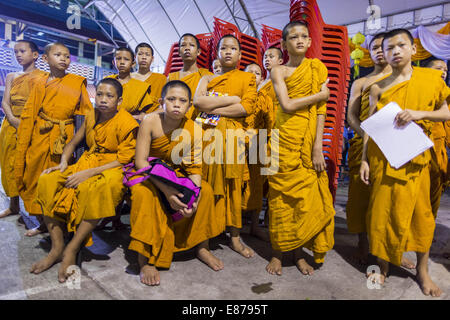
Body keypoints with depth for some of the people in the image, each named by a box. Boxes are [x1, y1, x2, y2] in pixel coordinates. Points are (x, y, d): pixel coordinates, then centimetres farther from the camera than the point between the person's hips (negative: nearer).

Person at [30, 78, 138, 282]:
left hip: (112, 169, -6)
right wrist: (63, 162, -3)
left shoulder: (127, 123, -10)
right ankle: (57, 247, -10)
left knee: (95, 190, -39)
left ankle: (71, 250, -23)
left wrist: (89, 173, -20)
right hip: (86, 163, 7)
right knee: (47, 181, -14)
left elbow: (123, 160, -14)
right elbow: (73, 143, 18)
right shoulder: (91, 116, 9)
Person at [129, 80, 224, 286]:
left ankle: (202, 247, 2)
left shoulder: (193, 129, -15)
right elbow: (141, 161, -22)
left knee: (205, 190, -17)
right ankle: (144, 257, -19)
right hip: (149, 176, -2)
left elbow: (194, 168, -11)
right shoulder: (150, 122, -21)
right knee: (143, 193, -32)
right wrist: (166, 190, -32)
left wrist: (195, 196, -29)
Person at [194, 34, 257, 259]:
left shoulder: (247, 78, 12)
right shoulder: (207, 78, 18)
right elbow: (198, 101, -2)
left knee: (232, 185, 0)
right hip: (208, 133, 2)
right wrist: (231, 99, -7)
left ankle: (235, 238, 7)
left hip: (232, 135, -1)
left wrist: (213, 107, -5)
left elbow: (247, 107, -5)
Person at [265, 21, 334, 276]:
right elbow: (287, 105, -10)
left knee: (307, 195, 2)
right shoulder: (279, 71, 5)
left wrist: (318, 147, -6)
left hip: (309, 140, 2)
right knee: (282, 194, 1)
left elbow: (321, 109, 2)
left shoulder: (318, 68, 10)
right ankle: (278, 252, 14)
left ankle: (299, 252, 18)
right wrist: (319, 95, -3)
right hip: (284, 140, -2)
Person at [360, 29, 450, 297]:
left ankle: (423, 270, 24)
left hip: (415, 156, 0)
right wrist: (364, 159, 0)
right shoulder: (379, 87, 4)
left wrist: (419, 113, -12)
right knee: (382, 210, 3)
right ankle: (384, 266, 20)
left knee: (420, 210, 6)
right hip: (382, 157, 0)